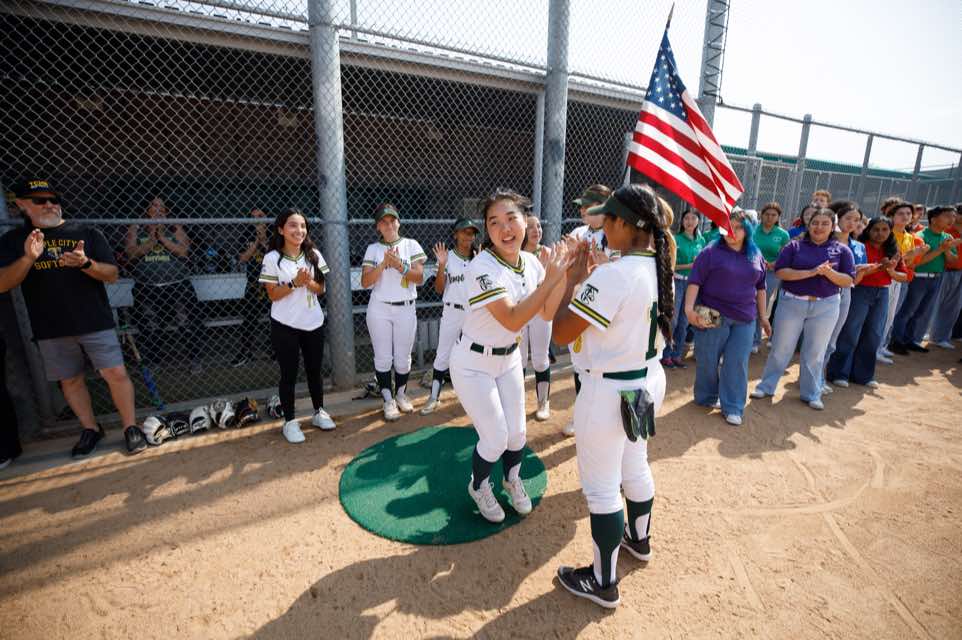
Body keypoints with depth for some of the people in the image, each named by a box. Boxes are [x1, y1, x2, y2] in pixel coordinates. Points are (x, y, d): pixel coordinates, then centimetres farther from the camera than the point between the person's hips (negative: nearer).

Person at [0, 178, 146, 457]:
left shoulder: (87, 233, 3)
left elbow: (112, 274, -1)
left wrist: (86, 264, -22)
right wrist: (28, 258, -20)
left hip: (95, 322, -2)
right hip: (51, 329, 2)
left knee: (116, 374, -6)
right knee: (70, 381, 11)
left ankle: (131, 427, 7)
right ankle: (90, 429, 27)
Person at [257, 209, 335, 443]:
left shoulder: (314, 255, 2)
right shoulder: (272, 258, -8)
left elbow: (321, 289, 5)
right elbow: (272, 294, -8)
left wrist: (309, 282, -16)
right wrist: (294, 283, -22)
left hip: (313, 323, 3)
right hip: (285, 326, -3)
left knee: (315, 370, 13)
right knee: (289, 374, 5)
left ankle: (319, 412, 30)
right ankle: (289, 421, 18)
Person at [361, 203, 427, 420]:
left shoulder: (411, 245, 3)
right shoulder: (373, 249, 4)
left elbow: (420, 278, -5)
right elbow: (365, 282, -5)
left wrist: (399, 264, -18)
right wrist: (384, 263, -16)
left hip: (405, 309, 0)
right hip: (379, 309, 0)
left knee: (403, 357, 7)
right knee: (383, 358, 4)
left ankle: (401, 394, 29)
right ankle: (388, 400, 19)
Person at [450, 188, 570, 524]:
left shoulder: (531, 262, -6)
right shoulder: (483, 266, -27)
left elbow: (547, 313, -2)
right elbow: (512, 320, -34)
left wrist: (563, 274, -15)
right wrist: (551, 278, -37)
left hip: (509, 358, 6)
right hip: (474, 364, -6)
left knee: (516, 433, 15)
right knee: (496, 439, 2)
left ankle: (512, 480, 47)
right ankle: (479, 486, 35)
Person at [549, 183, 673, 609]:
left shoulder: (611, 275, -27)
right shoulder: (661, 268, 0)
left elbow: (562, 332, -21)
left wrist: (571, 281, -9)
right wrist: (590, 277, 9)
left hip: (611, 390, -9)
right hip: (649, 380, 9)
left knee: (600, 487, 9)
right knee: (635, 466, 28)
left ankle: (603, 583, 29)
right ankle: (639, 540, 53)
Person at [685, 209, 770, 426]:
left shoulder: (756, 255, 9)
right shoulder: (711, 252, -5)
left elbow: (760, 287, 16)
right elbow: (694, 282, -12)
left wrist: (762, 316, 15)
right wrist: (689, 308, -24)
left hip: (744, 319, 4)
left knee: (737, 363, 4)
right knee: (708, 360, 6)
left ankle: (733, 407, 13)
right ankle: (706, 397, 25)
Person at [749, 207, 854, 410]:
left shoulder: (842, 250, 3)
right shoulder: (794, 246, -1)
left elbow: (849, 281, -1)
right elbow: (780, 271, -12)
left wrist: (829, 272, -19)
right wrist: (812, 272, -20)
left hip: (825, 306, 1)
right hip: (792, 303, -1)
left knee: (815, 353, 10)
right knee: (780, 348, 7)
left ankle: (812, 394, 23)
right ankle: (766, 386, 19)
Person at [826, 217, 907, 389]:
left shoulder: (893, 251, 10)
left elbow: (904, 276, 10)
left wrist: (891, 271, -8)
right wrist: (878, 266, -21)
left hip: (882, 294, 6)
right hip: (860, 292, -6)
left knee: (873, 336, 10)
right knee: (850, 334, -3)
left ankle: (863, 375, 22)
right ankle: (839, 373, 6)